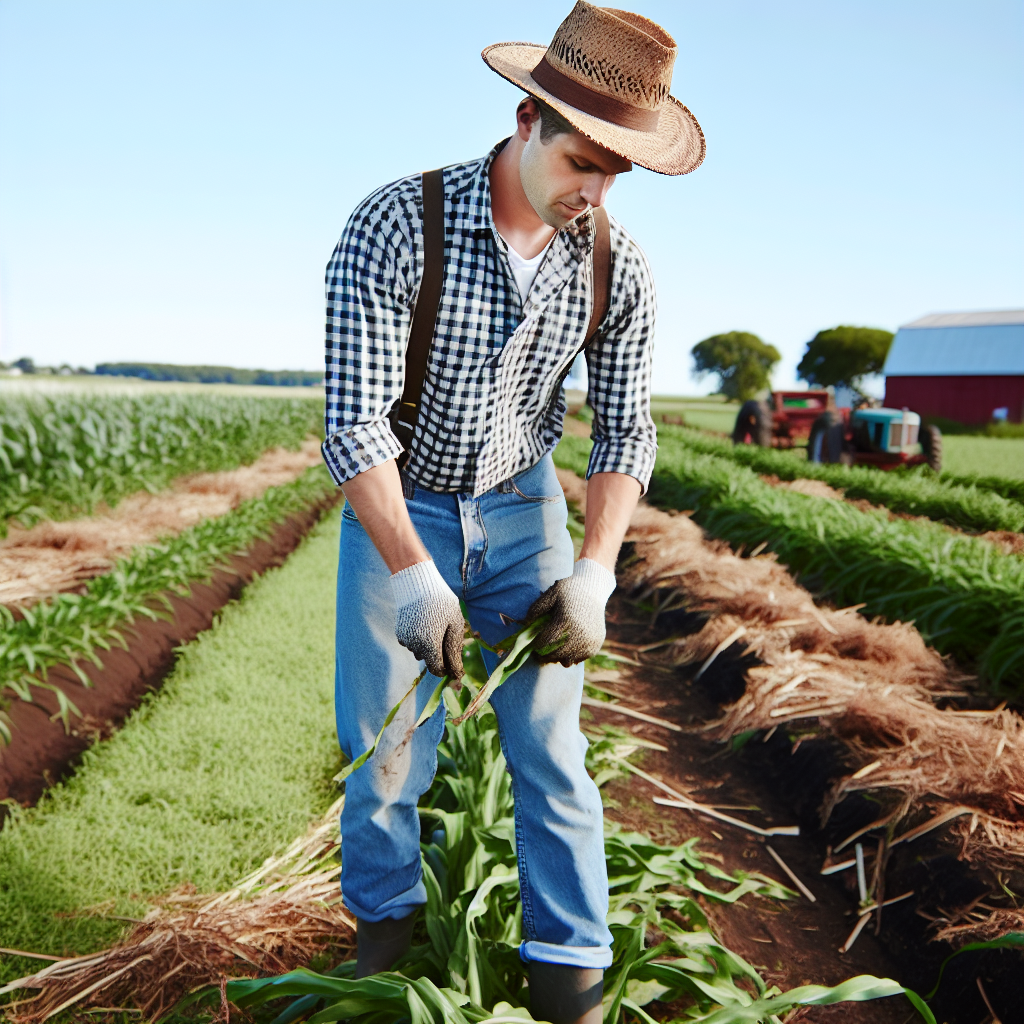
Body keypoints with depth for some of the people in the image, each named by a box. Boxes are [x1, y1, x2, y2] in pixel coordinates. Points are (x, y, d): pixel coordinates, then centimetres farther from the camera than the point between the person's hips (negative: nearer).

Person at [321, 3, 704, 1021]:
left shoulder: (616, 269, -11)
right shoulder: (393, 227, -23)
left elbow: (624, 430, -6)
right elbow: (353, 420, -25)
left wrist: (594, 572, -20)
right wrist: (415, 578, -33)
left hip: (520, 509, 2)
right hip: (396, 510, -2)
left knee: (547, 740, 1)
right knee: (384, 746, 5)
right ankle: (384, 918, 32)